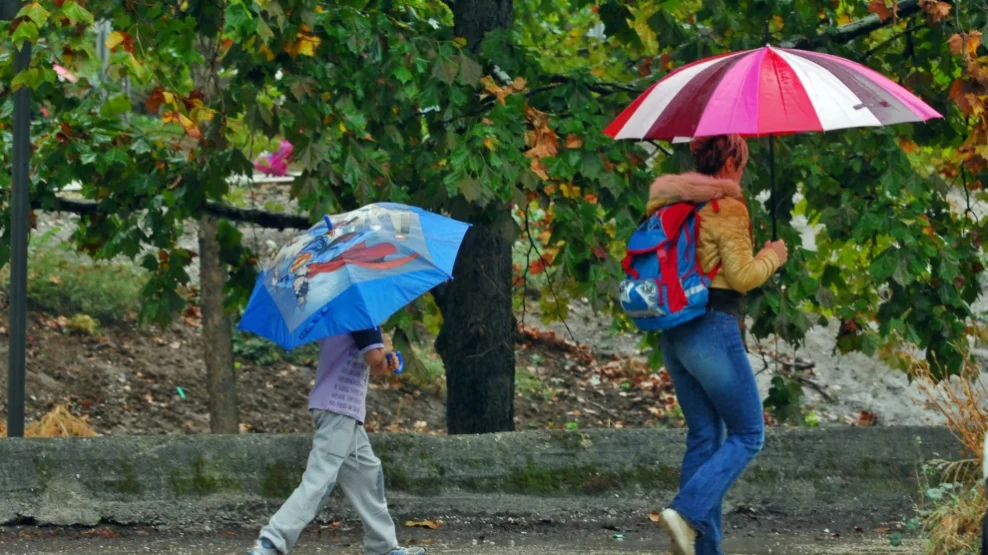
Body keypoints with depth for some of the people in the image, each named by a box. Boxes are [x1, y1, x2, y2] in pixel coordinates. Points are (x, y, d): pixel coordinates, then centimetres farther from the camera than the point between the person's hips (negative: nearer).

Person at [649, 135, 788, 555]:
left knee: (704, 435, 14)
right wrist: (772, 256, 5)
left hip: (674, 333, 8)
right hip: (713, 330, -8)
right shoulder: (727, 208, -11)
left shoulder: (672, 203, 11)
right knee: (748, 435, 3)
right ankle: (688, 512, -16)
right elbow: (741, 277, -13)